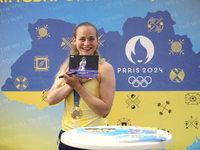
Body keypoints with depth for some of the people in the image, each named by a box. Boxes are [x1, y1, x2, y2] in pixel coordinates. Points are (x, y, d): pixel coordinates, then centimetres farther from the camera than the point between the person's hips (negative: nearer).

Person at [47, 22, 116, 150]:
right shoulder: (67, 66, 6)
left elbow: (105, 111, -16)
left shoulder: (105, 68, -8)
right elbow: (51, 99, -4)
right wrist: (75, 82, -17)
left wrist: (77, 86, -20)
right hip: (67, 133, 4)